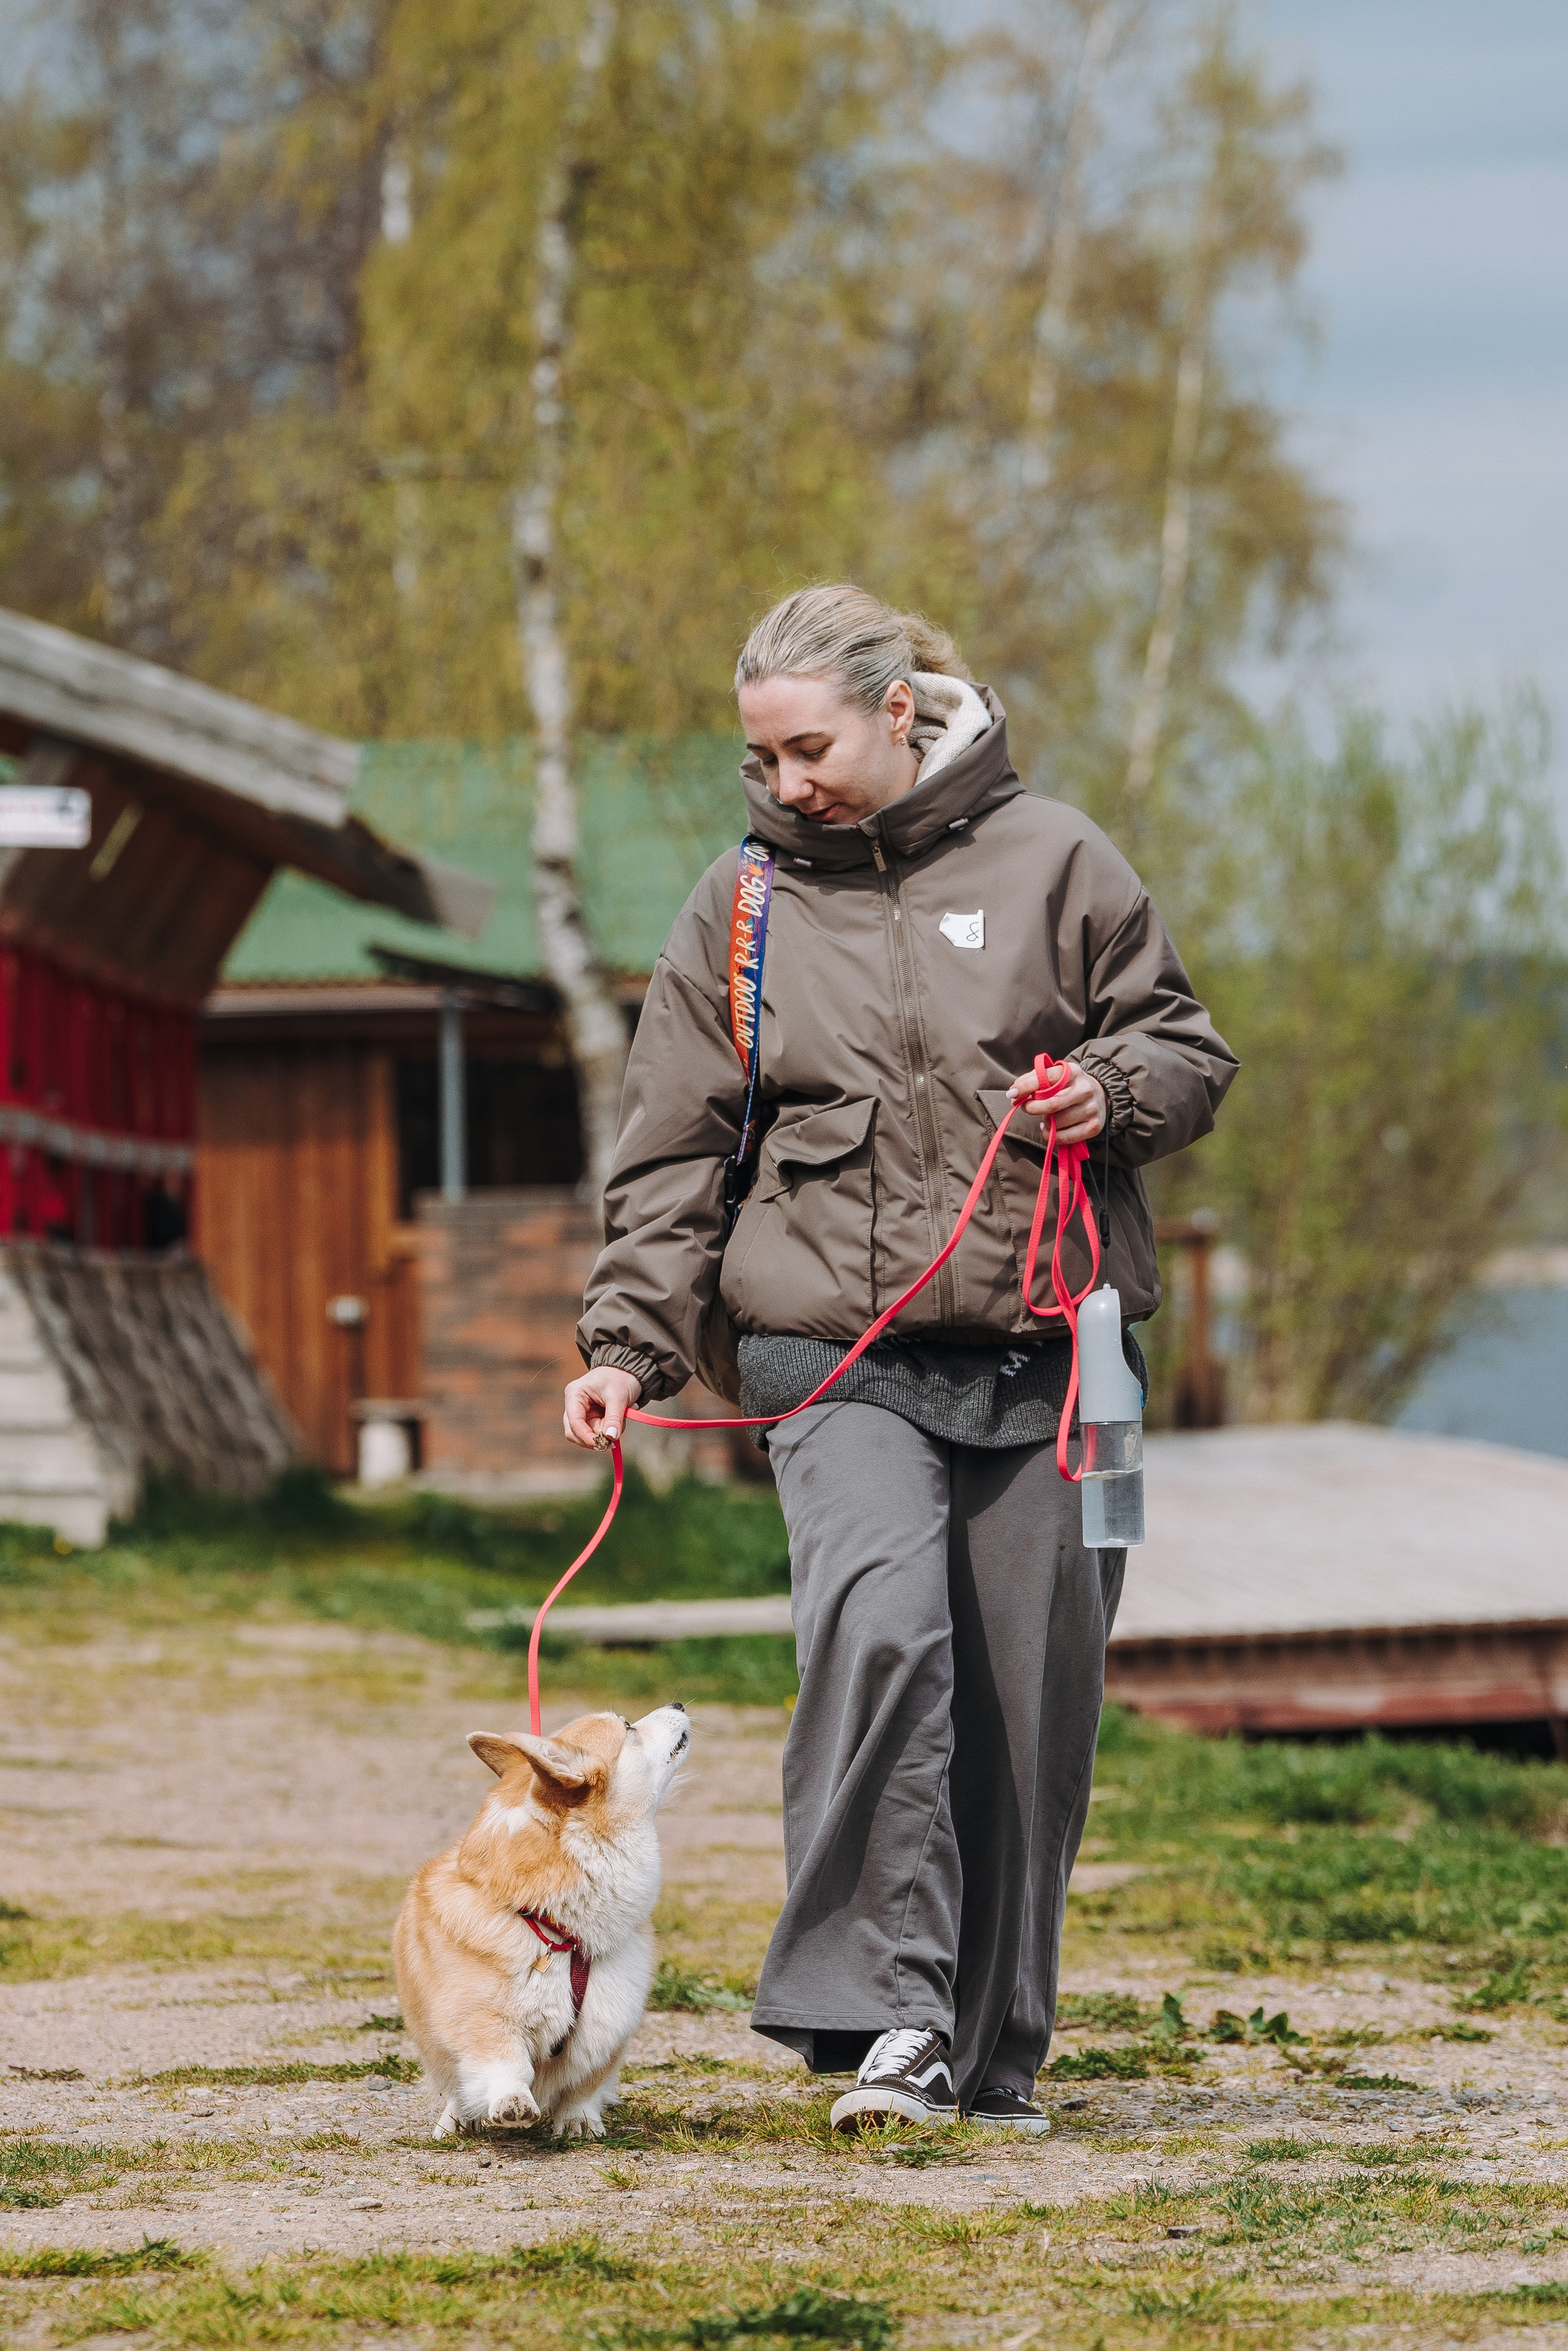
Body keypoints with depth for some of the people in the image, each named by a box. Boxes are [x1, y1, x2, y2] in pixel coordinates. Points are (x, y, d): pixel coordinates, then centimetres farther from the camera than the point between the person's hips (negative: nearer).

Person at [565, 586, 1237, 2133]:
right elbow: (673, 1153, 11)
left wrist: (1109, 1092, -11)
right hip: (844, 1362, 0)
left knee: (1028, 1709, 2)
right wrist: (629, 1343, 0)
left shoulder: (1047, 860, 5)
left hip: (1045, 1357, 0)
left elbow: (1187, 1048, 12)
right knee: (876, 1627, -25)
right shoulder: (741, 907, 9)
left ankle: (991, 2057, 16)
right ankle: (884, 2011, -25)